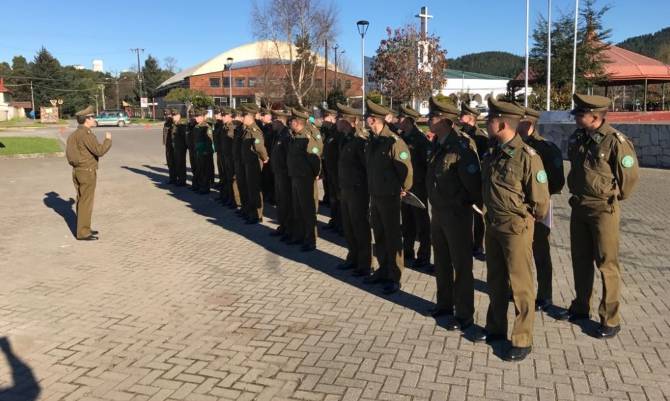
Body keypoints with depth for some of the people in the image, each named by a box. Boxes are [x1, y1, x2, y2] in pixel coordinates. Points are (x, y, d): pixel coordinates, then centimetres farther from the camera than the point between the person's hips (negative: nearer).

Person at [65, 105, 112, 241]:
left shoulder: (75, 134, 12)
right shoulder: (86, 134, -18)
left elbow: (71, 152, 18)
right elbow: (100, 151, -23)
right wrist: (108, 140, -6)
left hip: (77, 171, 10)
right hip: (87, 172, -10)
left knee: (82, 201, 16)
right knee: (86, 202, -4)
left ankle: (84, 229, 26)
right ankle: (83, 233, 1)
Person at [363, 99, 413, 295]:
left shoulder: (394, 142, -18)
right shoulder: (373, 141, 8)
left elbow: (406, 169, -17)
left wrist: (403, 189, -7)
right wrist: (372, 190, 13)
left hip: (389, 197, -8)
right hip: (375, 196, 8)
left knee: (392, 237, 2)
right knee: (379, 236, 17)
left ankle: (394, 277, 12)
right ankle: (383, 270, 31)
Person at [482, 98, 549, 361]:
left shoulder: (527, 157, -18)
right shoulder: (492, 154, 5)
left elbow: (540, 201, -12)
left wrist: (526, 220, 1)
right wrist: (491, 215, 12)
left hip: (516, 228, -7)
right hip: (493, 226, 8)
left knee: (520, 285, 2)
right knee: (495, 281, 18)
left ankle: (522, 341, 14)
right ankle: (496, 328, 34)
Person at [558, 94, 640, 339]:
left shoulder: (615, 141, -17)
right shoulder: (577, 138, 3)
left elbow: (631, 176, -9)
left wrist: (613, 198, 2)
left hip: (603, 209, -6)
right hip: (579, 207, 7)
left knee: (606, 264, 1)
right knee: (580, 259, 16)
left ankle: (611, 320, 12)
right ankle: (581, 307, 31)